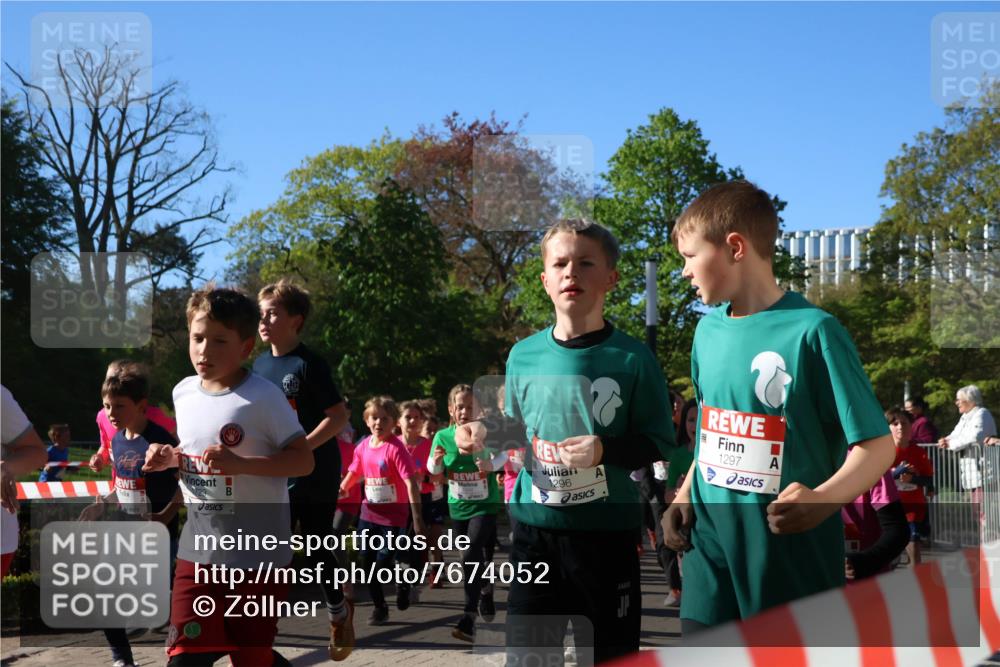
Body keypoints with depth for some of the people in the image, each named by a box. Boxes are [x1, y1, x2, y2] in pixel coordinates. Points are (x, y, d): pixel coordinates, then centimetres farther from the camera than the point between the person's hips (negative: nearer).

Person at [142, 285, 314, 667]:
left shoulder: (263, 398, -14)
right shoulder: (183, 393, 6)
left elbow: (303, 461, -16)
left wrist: (239, 463, -27)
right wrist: (171, 458, 0)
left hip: (258, 553, -5)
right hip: (198, 549, 5)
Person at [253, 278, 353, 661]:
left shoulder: (309, 364, -14)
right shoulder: (260, 364, 6)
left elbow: (339, 416, -17)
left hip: (315, 474, -5)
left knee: (316, 549, 7)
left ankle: (338, 612, 31)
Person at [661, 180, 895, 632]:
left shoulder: (811, 331, -13)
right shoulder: (708, 331, 7)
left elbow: (877, 445, -13)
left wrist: (823, 499, -30)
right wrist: (684, 497, 7)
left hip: (791, 553, -6)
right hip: (709, 543, 6)